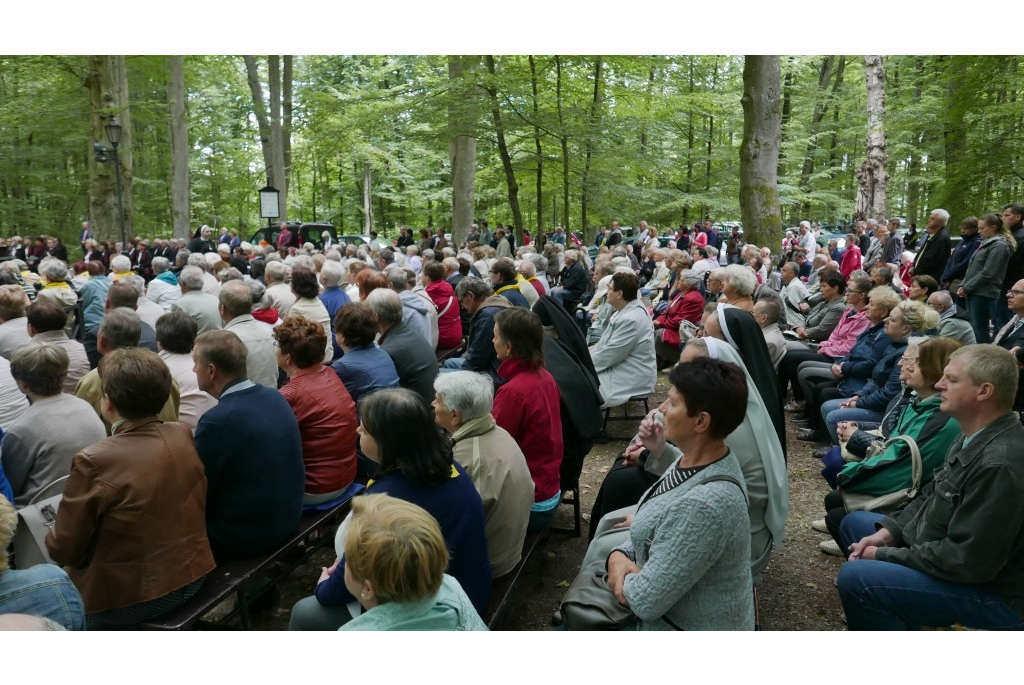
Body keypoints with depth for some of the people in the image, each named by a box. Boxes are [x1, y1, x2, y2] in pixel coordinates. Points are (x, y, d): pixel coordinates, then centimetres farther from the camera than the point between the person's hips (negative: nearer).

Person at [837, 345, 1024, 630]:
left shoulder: (999, 464, -30)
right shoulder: (974, 438, 3)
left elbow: (966, 560, -29)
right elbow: (931, 496, 14)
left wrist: (885, 555, -18)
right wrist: (888, 532, -1)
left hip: (990, 591, -10)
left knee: (856, 578, -27)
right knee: (854, 523, 17)